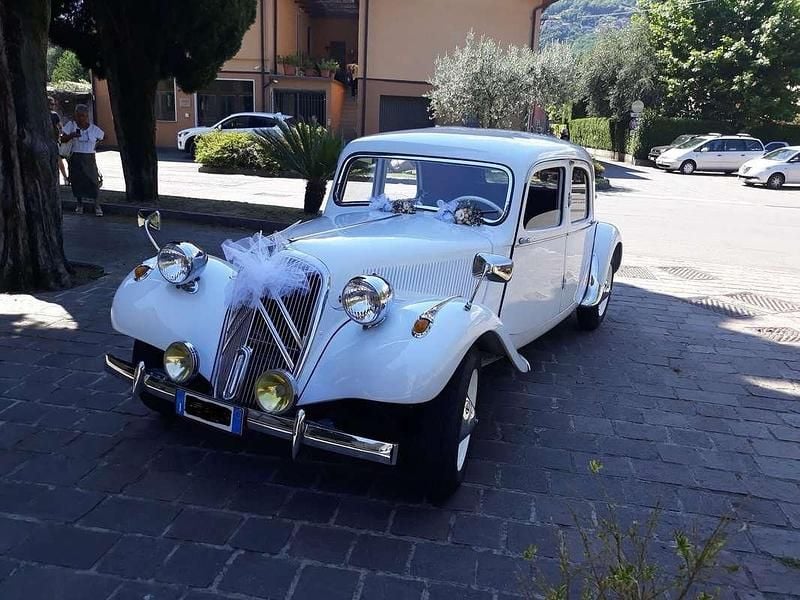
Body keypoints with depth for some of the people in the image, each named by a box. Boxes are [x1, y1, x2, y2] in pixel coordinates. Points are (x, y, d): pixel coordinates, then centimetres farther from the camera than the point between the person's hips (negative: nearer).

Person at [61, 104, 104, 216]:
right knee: (77, 181, 6)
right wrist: (71, 135, -22)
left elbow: (102, 136, 18)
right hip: (76, 158, 0)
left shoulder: (94, 129, -2)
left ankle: (96, 205, 9)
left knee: (93, 180, -3)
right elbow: (62, 140, -4)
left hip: (89, 159, 0)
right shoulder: (71, 125, -3)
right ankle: (80, 204, 22)